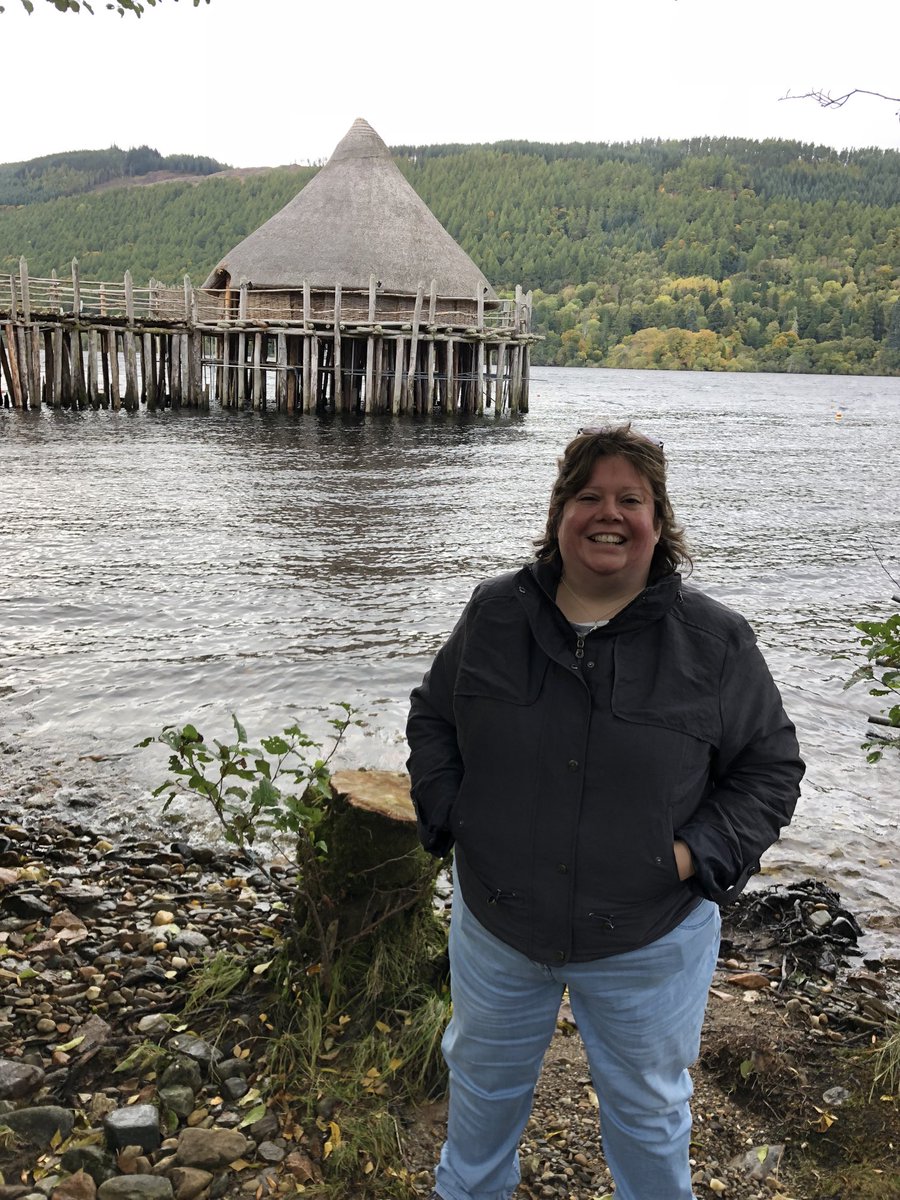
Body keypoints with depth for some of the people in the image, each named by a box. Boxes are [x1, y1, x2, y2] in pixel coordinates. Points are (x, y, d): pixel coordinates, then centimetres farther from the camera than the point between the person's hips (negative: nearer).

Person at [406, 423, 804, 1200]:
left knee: (647, 1108, 21)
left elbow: (771, 764, -4)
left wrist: (701, 855, -16)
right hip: (496, 924, 3)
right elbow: (432, 715, 7)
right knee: (484, 1078, 27)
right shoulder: (494, 614, -6)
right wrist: (446, 812, -6)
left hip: (649, 941, -2)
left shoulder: (716, 641, -12)